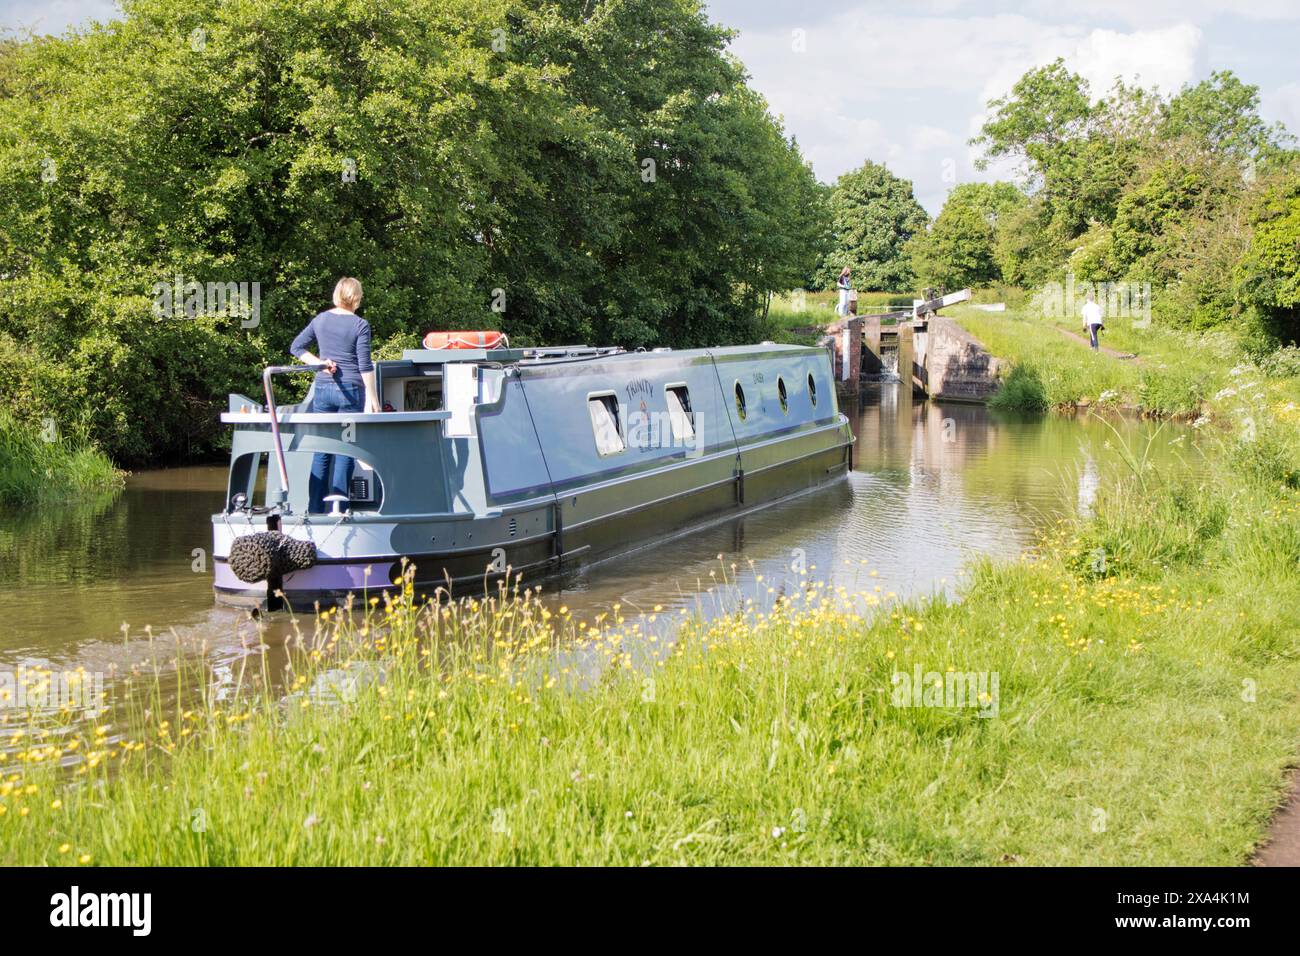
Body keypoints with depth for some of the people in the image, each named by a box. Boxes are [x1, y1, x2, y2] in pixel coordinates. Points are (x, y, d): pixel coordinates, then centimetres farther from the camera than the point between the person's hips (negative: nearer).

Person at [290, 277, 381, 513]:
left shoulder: (320, 320, 7)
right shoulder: (360, 325, -7)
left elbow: (296, 347, 11)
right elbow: (365, 365, -9)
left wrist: (319, 362, 2)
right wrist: (372, 397, -6)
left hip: (323, 388, 4)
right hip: (350, 389, -4)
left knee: (321, 452, 8)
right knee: (345, 452, 0)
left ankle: (315, 509, 7)